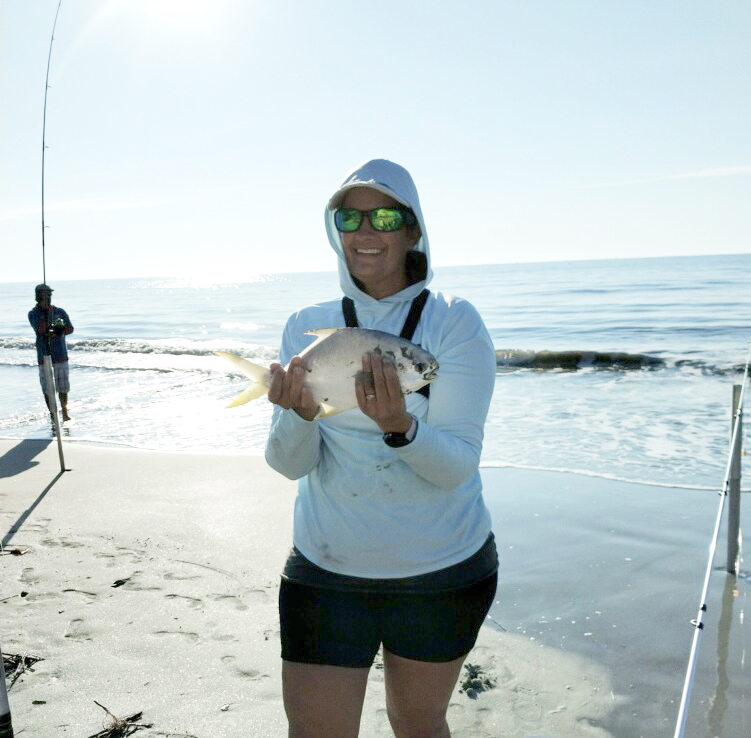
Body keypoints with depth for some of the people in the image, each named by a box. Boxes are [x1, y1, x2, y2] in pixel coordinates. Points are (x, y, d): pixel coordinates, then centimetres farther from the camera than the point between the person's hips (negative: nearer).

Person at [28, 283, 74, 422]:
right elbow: (41, 329, -17)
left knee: (63, 387, 3)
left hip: (60, 355, 1)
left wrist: (58, 333, -14)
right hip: (44, 355, -1)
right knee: (47, 389, 2)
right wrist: (48, 311, -17)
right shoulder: (33, 314, -2)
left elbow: (70, 328, 5)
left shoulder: (60, 311, 5)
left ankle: (65, 412, 16)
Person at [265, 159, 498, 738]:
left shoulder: (455, 323, -10)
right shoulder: (306, 326, -2)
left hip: (442, 568, -1)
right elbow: (288, 463, -8)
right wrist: (301, 414, -29)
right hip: (325, 566, 1)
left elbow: (457, 466, -16)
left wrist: (400, 427, -36)